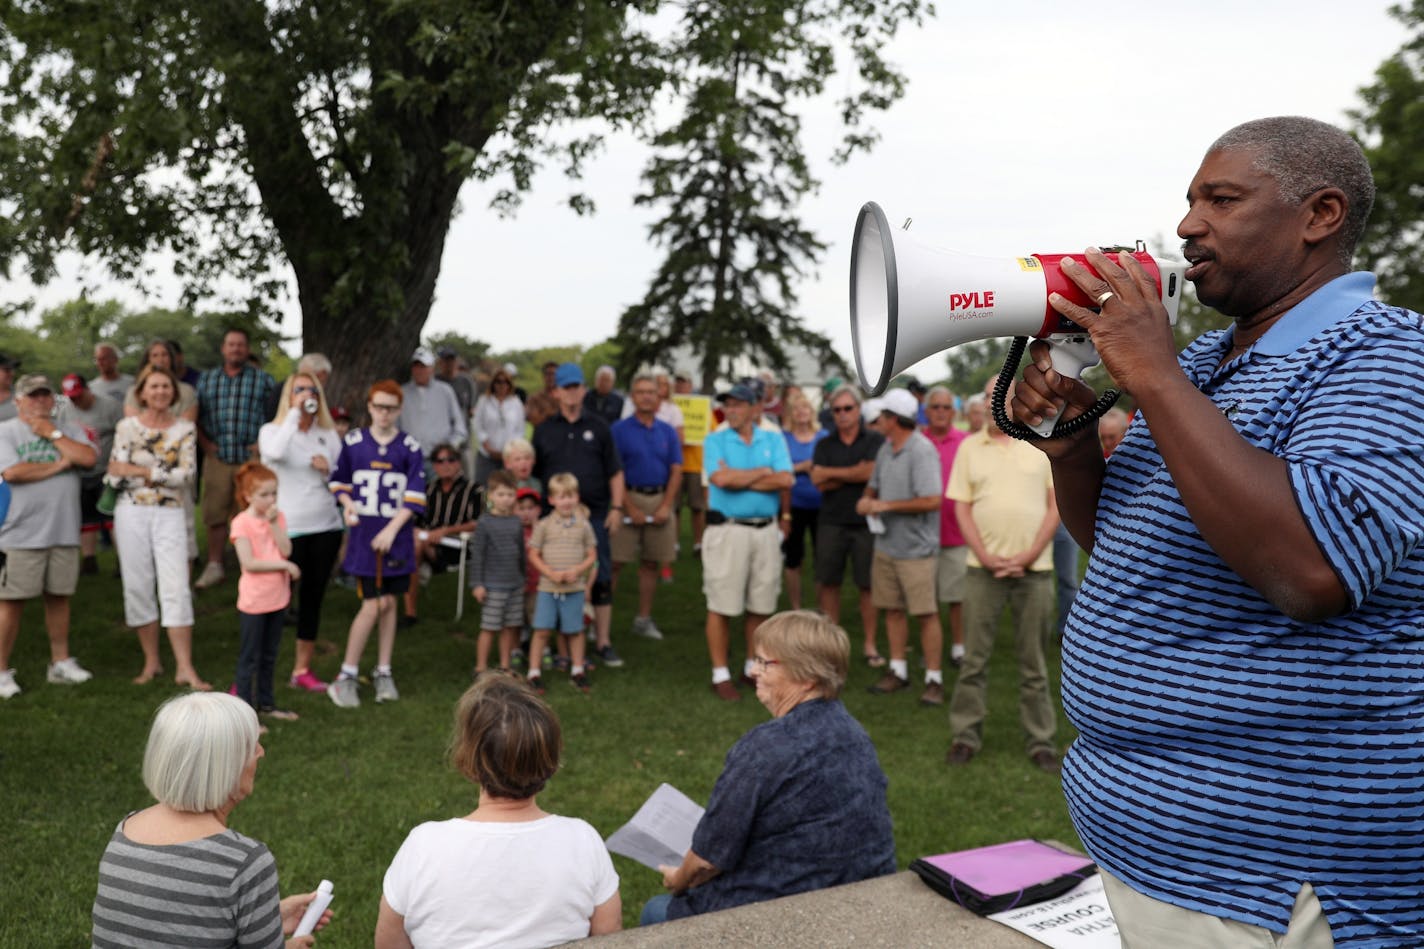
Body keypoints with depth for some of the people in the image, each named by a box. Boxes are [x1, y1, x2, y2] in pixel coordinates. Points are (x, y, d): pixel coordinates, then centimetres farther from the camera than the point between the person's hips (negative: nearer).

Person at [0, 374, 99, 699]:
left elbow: (88, 458, -7)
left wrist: (52, 434, -4)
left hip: (63, 532, 4)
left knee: (59, 597, 12)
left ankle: (61, 663, 23)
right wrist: (59, 465, -7)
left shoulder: (70, 431, 12)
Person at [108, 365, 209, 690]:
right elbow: (116, 476, -3)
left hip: (171, 515, 0)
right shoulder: (127, 427, 3)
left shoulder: (185, 429, 4)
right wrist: (164, 475, -11)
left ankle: (185, 669, -4)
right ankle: (151, 661, 19)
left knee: (177, 589, -6)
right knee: (138, 587, 5)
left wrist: (141, 471, -12)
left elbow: (187, 475, -7)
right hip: (132, 514, 1)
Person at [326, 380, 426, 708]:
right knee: (373, 604, -6)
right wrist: (346, 502, -8)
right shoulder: (353, 442, 0)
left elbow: (415, 496, -3)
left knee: (389, 602, 8)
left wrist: (392, 529, -11)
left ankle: (383, 672, 22)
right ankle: (346, 676, 7)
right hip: (363, 534, -1)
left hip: (396, 535, 1)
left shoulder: (410, 447, -1)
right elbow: (339, 480, 12)